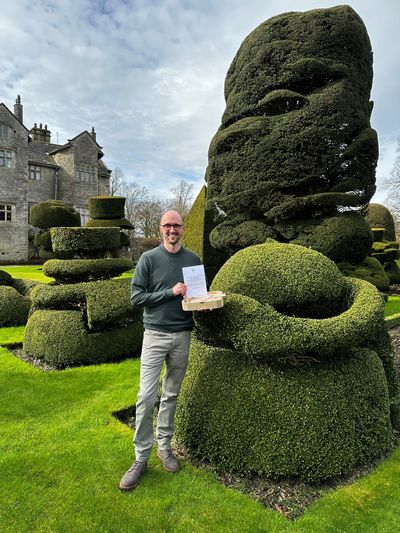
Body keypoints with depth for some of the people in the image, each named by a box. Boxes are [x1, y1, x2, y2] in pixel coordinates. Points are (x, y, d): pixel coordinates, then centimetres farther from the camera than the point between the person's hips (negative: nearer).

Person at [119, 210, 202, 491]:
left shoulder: (193, 259, 7)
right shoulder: (149, 258, -2)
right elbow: (137, 296, -7)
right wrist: (171, 292, -15)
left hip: (183, 335, 3)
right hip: (156, 334, -3)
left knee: (172, 394, 13)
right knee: (147, 396, -3)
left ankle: (165, 446, 29)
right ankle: (141, 458, 11)